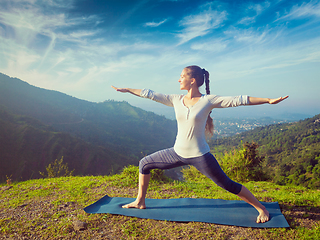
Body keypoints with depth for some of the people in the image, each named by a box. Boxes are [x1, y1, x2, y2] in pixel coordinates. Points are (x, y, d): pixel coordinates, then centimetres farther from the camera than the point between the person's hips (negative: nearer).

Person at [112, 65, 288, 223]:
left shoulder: (208, 100, -11)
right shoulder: (176, 100, 1)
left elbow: (238, 100, -15)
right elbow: (150, 94, 5)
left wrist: (269, 100, -19)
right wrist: (126, 90, 10)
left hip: (199, 156, -5)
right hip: (178, 153, 5)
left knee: (228, 185, 1)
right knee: (144, 163, 10)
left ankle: (261, 209, 26)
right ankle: (140, 202, 29)